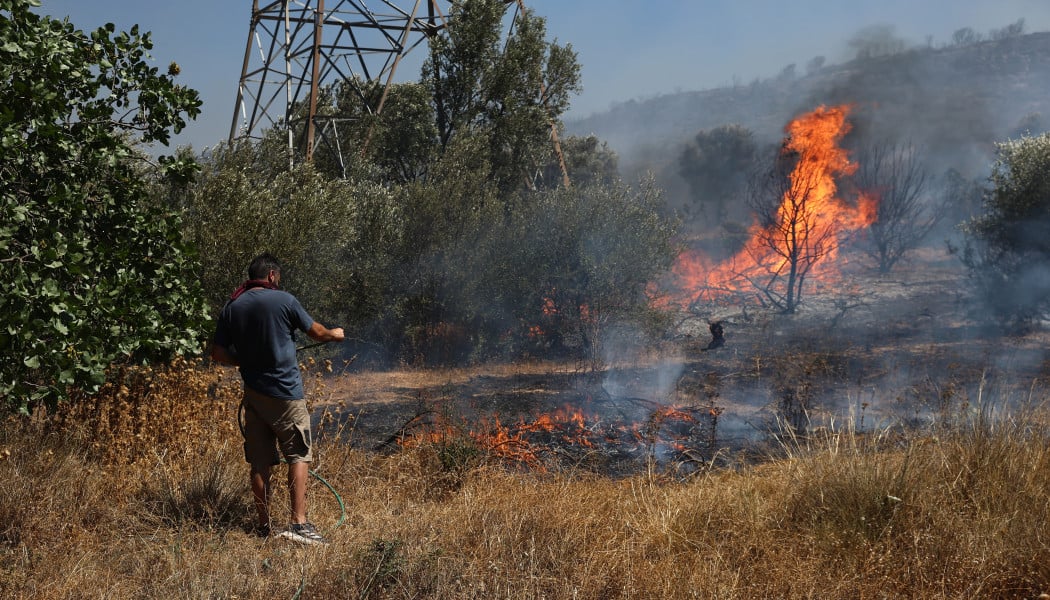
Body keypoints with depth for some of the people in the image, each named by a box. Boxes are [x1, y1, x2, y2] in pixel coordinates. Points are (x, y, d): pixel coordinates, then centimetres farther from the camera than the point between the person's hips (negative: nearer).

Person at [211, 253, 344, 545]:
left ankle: (264, 524, 14)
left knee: (260, 461, 10)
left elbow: (218, 353, 7)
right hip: (285, 391, -5)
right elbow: (316, 332, 5)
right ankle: (298, 522, -8)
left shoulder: (231, 307, 7)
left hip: (253, 392, 5)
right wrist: (335, 334, 26)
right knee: (299, 455, 0)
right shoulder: (284, 300, -6)